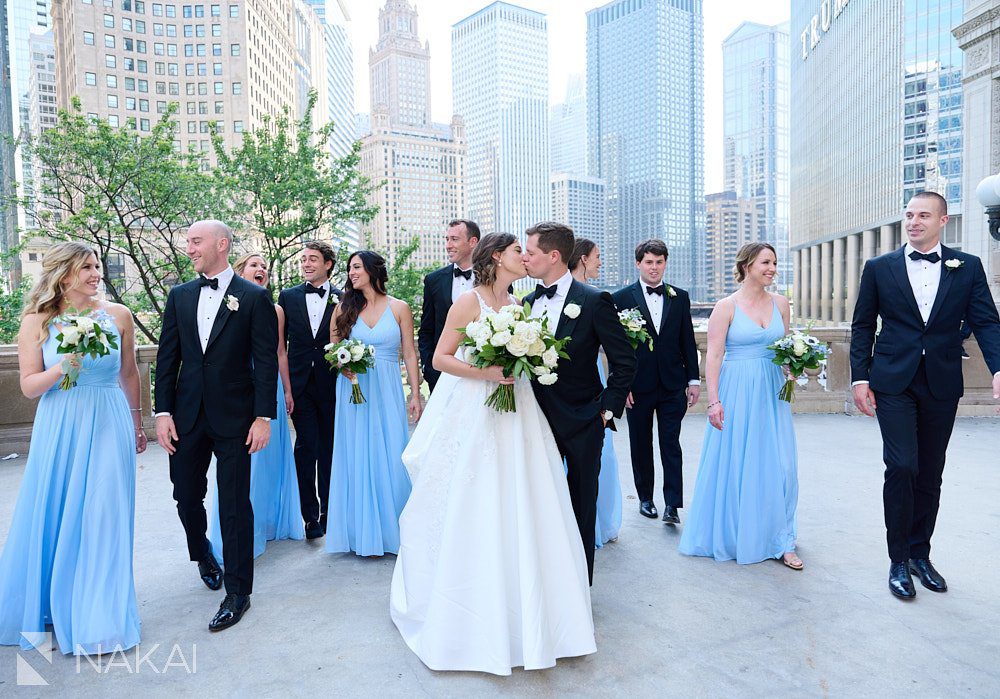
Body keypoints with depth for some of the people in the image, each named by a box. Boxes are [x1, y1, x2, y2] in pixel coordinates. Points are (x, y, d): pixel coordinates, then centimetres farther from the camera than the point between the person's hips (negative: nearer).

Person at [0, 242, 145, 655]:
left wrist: (136, 423, 17)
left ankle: (98, 618, 18)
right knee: (51, 517, 9)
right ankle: (48, 605, 33)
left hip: (109, 424, 0)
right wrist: (62, 368, -21)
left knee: (102, 520, 3)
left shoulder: (117, 315, 0)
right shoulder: (37, 322, -1)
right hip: (59, 429, 0)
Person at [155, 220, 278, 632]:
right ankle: (202, 553, 46)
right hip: (186, 415, 4)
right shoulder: (179, 296, 9)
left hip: (234, 416, -4)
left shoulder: (254, 297, -4)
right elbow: (167, 358, 7)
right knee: (187, 497, 14)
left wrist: (264, 416, -11)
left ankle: (237, 591, 15)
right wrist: (163, 412, 1)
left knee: (235, 504, 1)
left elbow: (266, 361, -7)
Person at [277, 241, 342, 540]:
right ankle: (311, 516, 13)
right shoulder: (288, 296, 6)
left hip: (332, 384, 0)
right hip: (300, 385, 1)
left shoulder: (343, 299, 2)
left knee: (330, 450, 9)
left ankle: (329, 512, 23)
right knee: (306, 448, 2)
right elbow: (280, 343, 7)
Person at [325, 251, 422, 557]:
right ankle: (365, 534, 16)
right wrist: (342, 365, -11)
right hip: (352, 390, 2)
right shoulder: (344, 308, 8)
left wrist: (415, 395, -3)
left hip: (387, 391, -1)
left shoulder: (399, 308, 2)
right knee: (357, 457, 5)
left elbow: (410, 353, 2)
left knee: (390, 457, 1)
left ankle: (392, 531, 16)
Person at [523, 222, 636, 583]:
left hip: (581, 422, -5)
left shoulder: (594, 301, -12)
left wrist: (608, 409, -11)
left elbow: (624, 361, -9)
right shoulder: (527, 302, 5)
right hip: (540, 418, 5)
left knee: (581, 507, 11)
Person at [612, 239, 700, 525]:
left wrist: (693, 380, 4)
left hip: (673, 385, 1)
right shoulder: (622, 298, -2)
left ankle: (672, 505, 6)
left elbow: (688, 341, 8)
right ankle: (645, 498, 24)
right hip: (638, 385, -1)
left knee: (671, 444, 1)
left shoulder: (679, 297, 7)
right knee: (641, 445, 10)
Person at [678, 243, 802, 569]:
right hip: (737, 392, -4)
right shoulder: (726, 306, -6)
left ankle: (778, 540, 20)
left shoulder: (780, 303, 7)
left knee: (777, 465, 5)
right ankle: (730, 535, 24)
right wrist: (714, 400, -14)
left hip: (772, 392, 4)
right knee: (733, 465, 5)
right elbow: (713, 355, -9)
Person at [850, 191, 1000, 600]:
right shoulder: (879, 268, 3)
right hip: (894, 382, -2)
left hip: (942, 385, 2)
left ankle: (920, 554, 26)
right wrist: (859, 377, -3)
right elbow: (862, 327, 5)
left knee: (930, 474, 10)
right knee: (902, 467, -9)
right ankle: (899, 560, 5)